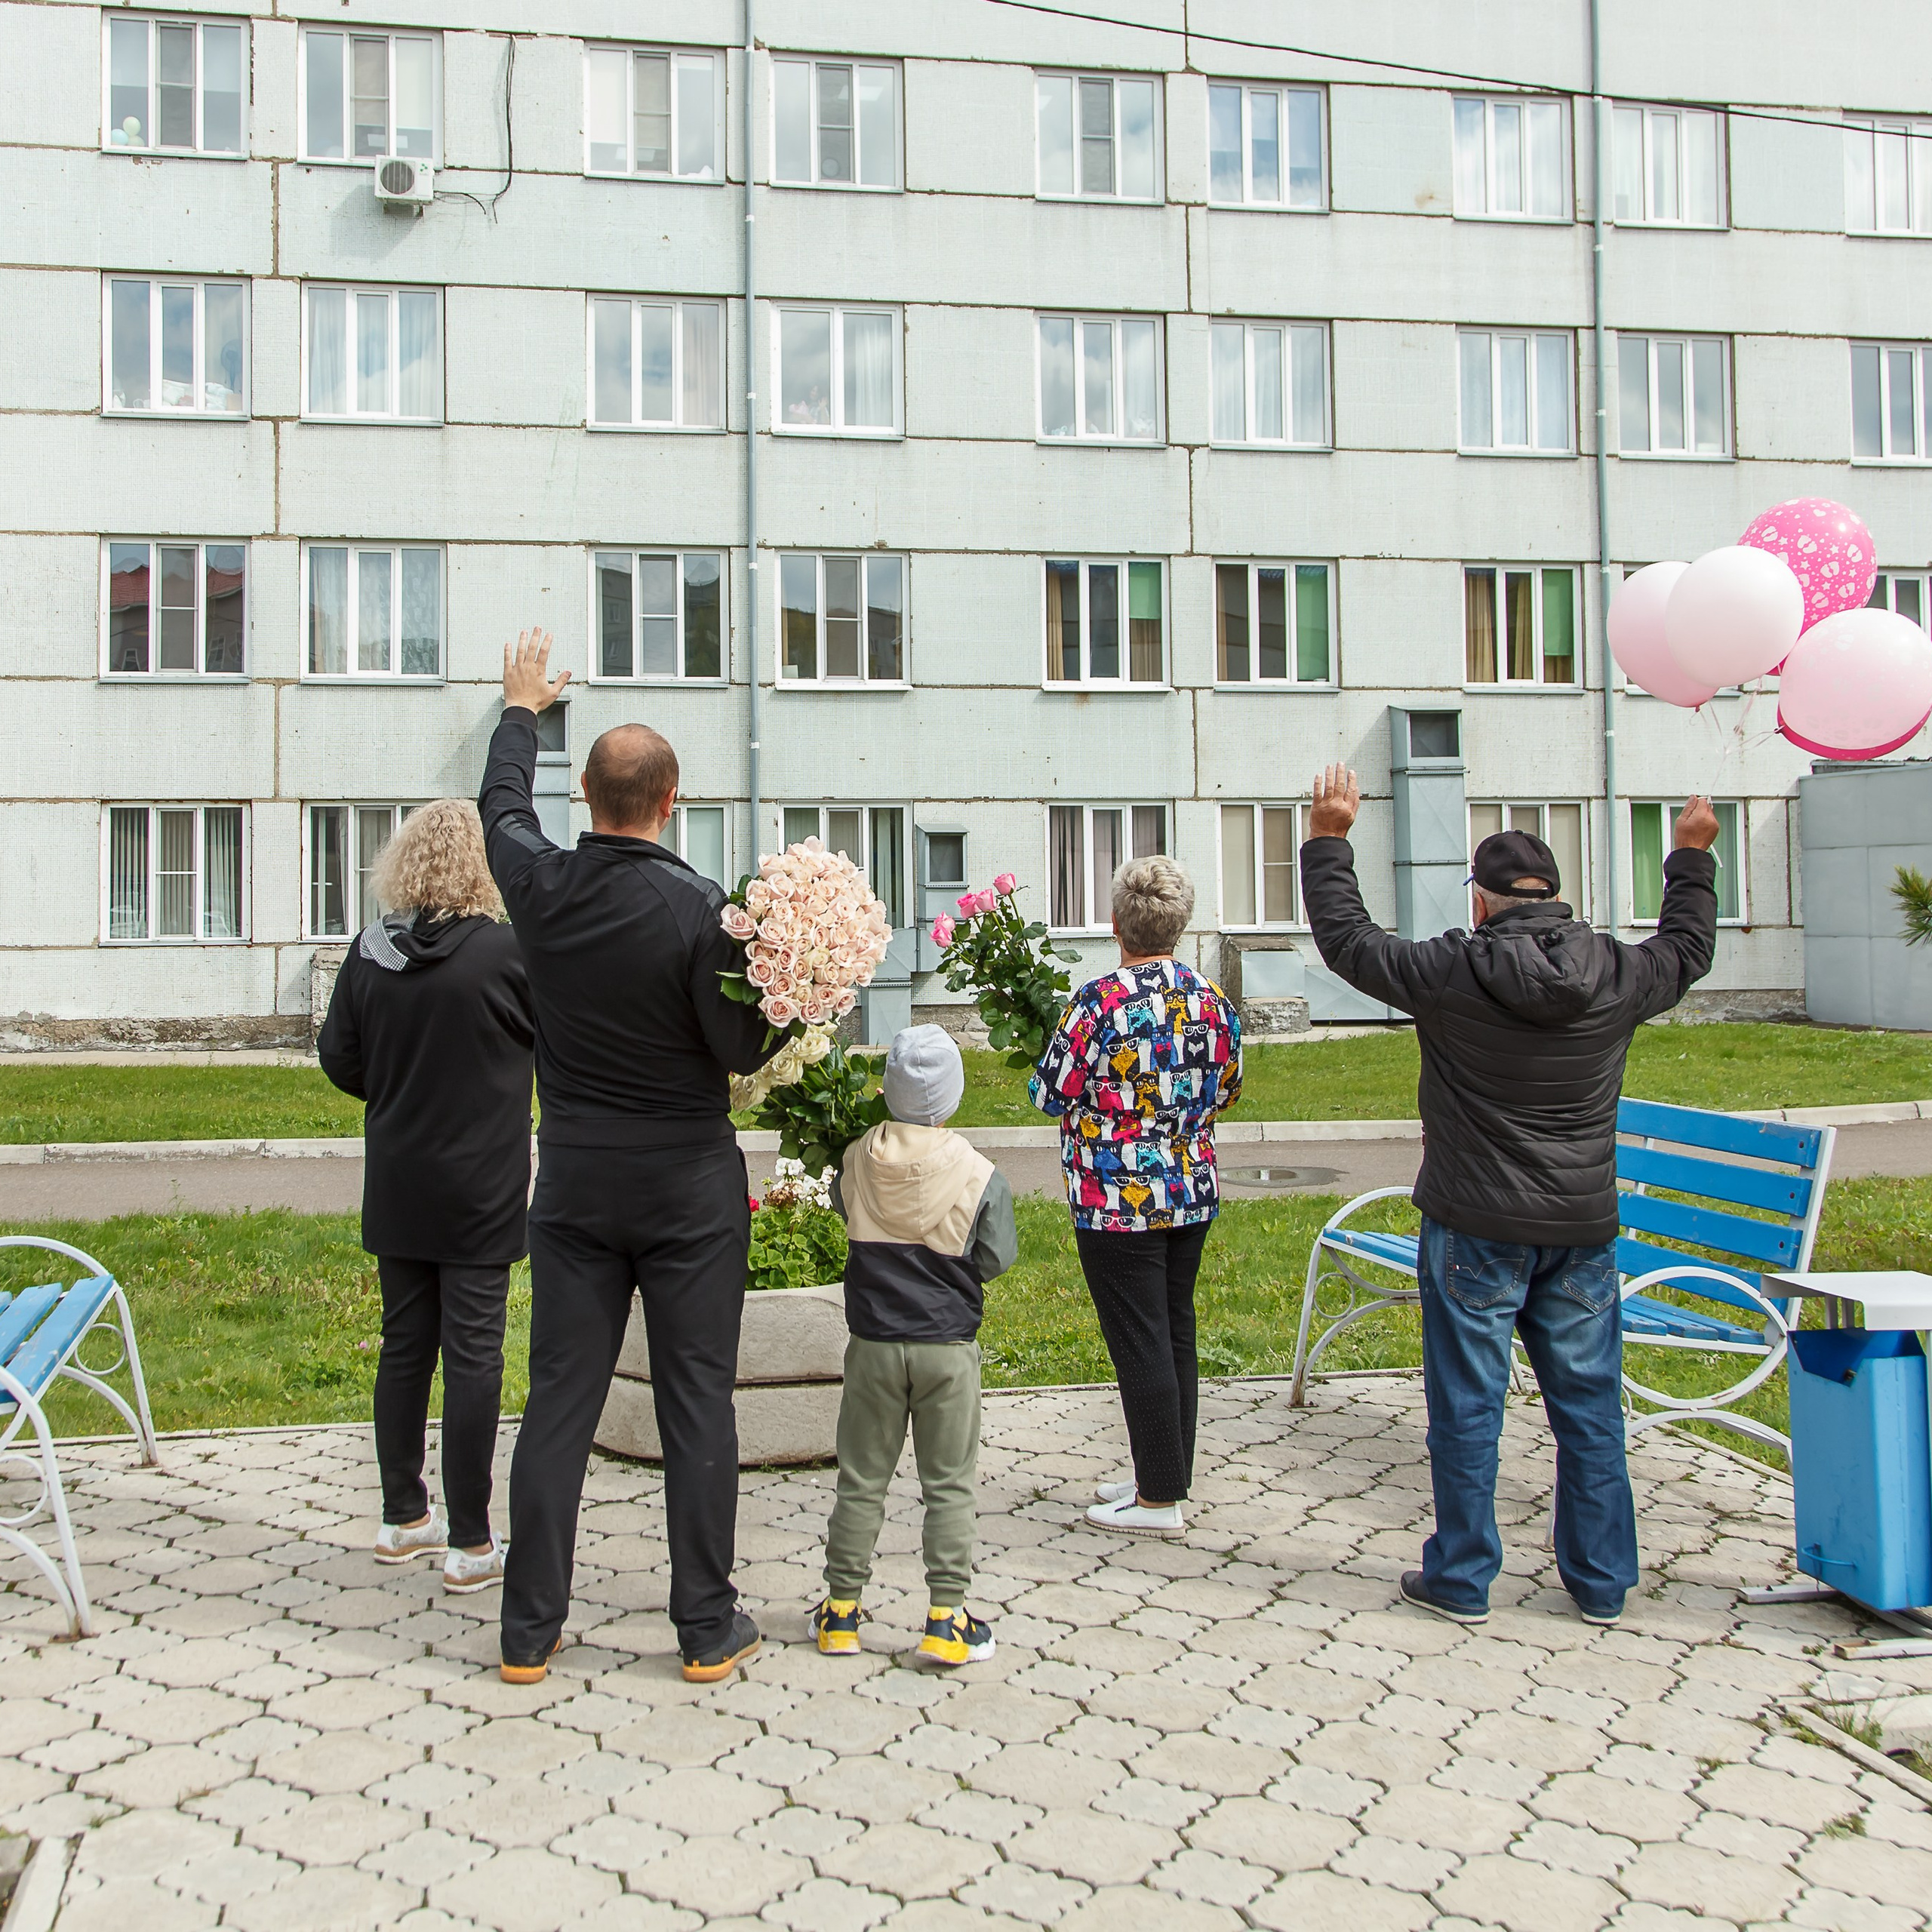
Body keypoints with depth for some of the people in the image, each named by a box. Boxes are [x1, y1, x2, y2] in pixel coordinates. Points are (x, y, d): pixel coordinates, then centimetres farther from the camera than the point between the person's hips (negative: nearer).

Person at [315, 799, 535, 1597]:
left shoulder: (370, 952, -3)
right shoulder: (506, 951, -16)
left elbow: (337, 1058, 6)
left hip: (395, 1186, 5)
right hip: (477, 1192, -5)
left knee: (404, 1347, 16)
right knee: (473, 1355, 2)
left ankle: (403, 1518, 29)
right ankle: (469, 1545, 9)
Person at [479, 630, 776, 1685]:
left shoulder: (542, 887, -3)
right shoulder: (702, 907, -15)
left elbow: (503, 805, 19)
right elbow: (744, 1051, -12)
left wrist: (521, 708, 34)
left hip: (575, 1177, 3)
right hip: (689, 1181, -3)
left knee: (559, 1400, 9)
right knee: (696, 1402, 4)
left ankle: (529, 1630, 16)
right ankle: (708, 1629, 13)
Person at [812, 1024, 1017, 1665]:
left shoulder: (858, 1159, -6)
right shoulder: (981, 1176, -11)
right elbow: (994, 1260, -4)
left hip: (873, 1345, 2)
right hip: (948, 1347, -2)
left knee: (861, 1480, 12)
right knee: (949, 1485, 7)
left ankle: (841, 1611, 20)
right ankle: (945, 1617, 9)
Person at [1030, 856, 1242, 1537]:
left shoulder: (1099, 1002, -17)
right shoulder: (1212, 999, 0)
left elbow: (1049, 1096, -10)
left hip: (1118, 1200, -6)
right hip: (1192, 1195, 6)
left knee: (1140, 1345, 1)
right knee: (1177, 1336, 15)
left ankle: (1159, 1500, 8)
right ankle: (1165, 1477, 26)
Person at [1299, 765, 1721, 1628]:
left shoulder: (1450, 974, -12)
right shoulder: (1619, 975, -1)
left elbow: (1346, 938, 0)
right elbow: (1688, 948, 20)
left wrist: (1328, 839, 10)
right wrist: (1692, 854, 33)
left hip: (1476, 1231, -3)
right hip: (1583, 1231, 4)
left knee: (1467, 1408, 6)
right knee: (1590, 1408, 12)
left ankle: (1461, 1580, 15)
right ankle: (1602, 1583, 21)